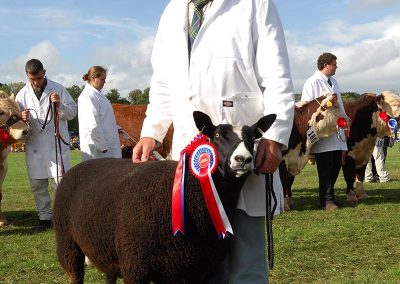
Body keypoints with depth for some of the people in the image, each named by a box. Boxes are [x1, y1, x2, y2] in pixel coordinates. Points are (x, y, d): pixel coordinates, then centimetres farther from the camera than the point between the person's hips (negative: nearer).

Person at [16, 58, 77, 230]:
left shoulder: (58, 89, 0)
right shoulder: (22, 95, 6)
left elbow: (72, 113, 3)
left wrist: (59, 104, -17)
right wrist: (22, 119, -12)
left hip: (57, 144, -3)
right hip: (34, 145, 3)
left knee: (60, 182, -6)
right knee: (37, 184, 8)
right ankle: (44, 216, 19)